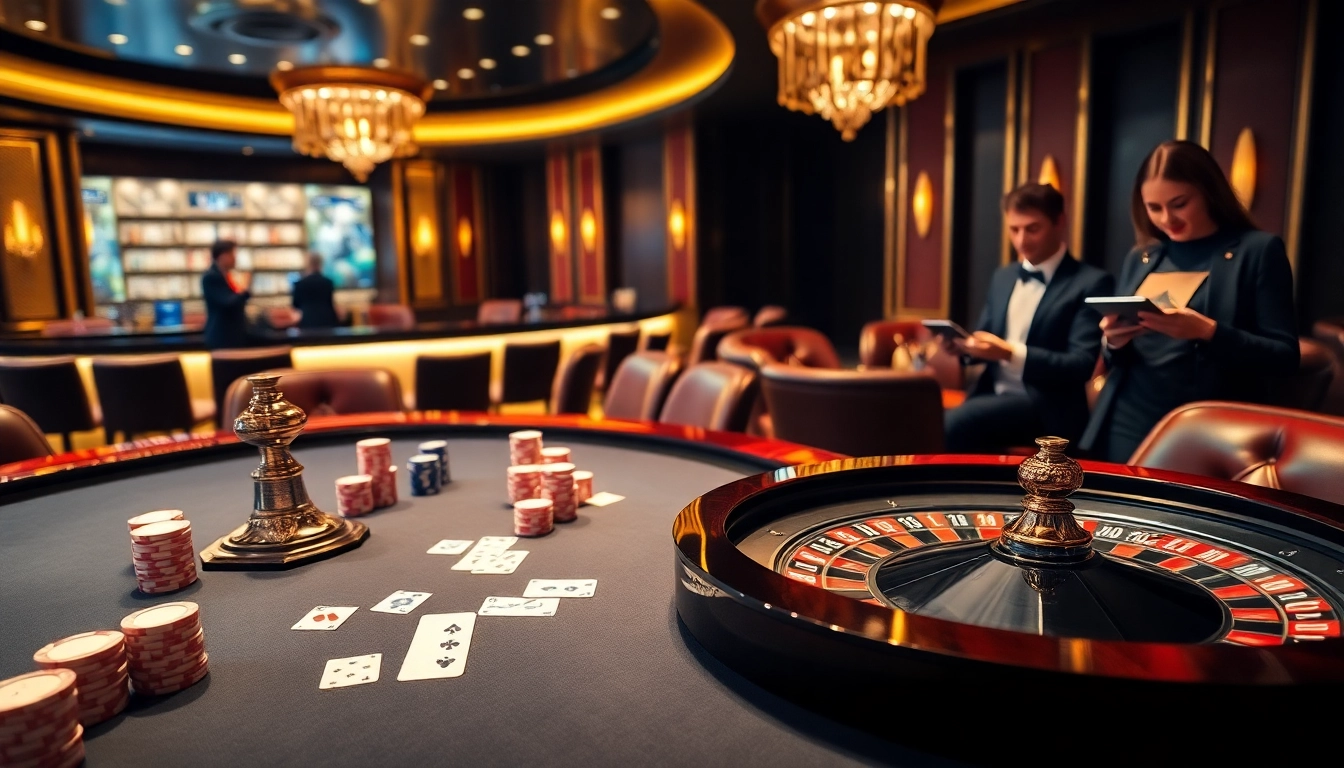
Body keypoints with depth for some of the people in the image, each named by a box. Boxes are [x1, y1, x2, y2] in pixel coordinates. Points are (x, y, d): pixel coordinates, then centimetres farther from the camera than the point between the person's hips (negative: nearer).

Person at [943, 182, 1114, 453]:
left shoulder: (1091, 283, -2)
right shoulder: (1002, 277, 17)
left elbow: (1082, 365, -10)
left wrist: (1011, 353, -23)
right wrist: (963, 343, -4)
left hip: (1045, 408, -5)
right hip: (991, 395, 5)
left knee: (953, 424, -32)